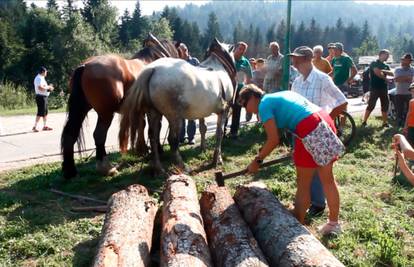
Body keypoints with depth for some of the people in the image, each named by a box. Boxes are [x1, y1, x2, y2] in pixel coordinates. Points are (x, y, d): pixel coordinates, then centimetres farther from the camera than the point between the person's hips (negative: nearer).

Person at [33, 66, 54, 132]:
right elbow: (40, 88, -25)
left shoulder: (41, 78, 19)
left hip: (44, 97, 11)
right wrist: (48, 87, -13)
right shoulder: (39, 78, -14)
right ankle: (35, 127, -7)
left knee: (45, 112, 14)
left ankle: (45, 126, 20)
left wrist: (49, 87, 9)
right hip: (41, 97, -11)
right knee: (40, 113, -10)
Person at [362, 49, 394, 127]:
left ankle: (385, 122, 13)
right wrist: (385, 78, -3)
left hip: (384, 88, 7)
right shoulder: (374, 63, -3)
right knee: (371, 105, -8)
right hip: (375, 88, -7)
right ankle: (364, 122, -3)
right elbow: (377, 72, -17)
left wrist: (383, 71, -13)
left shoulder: (386, 66, 18)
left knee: (385, 105, 6)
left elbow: (392, 74, 4)